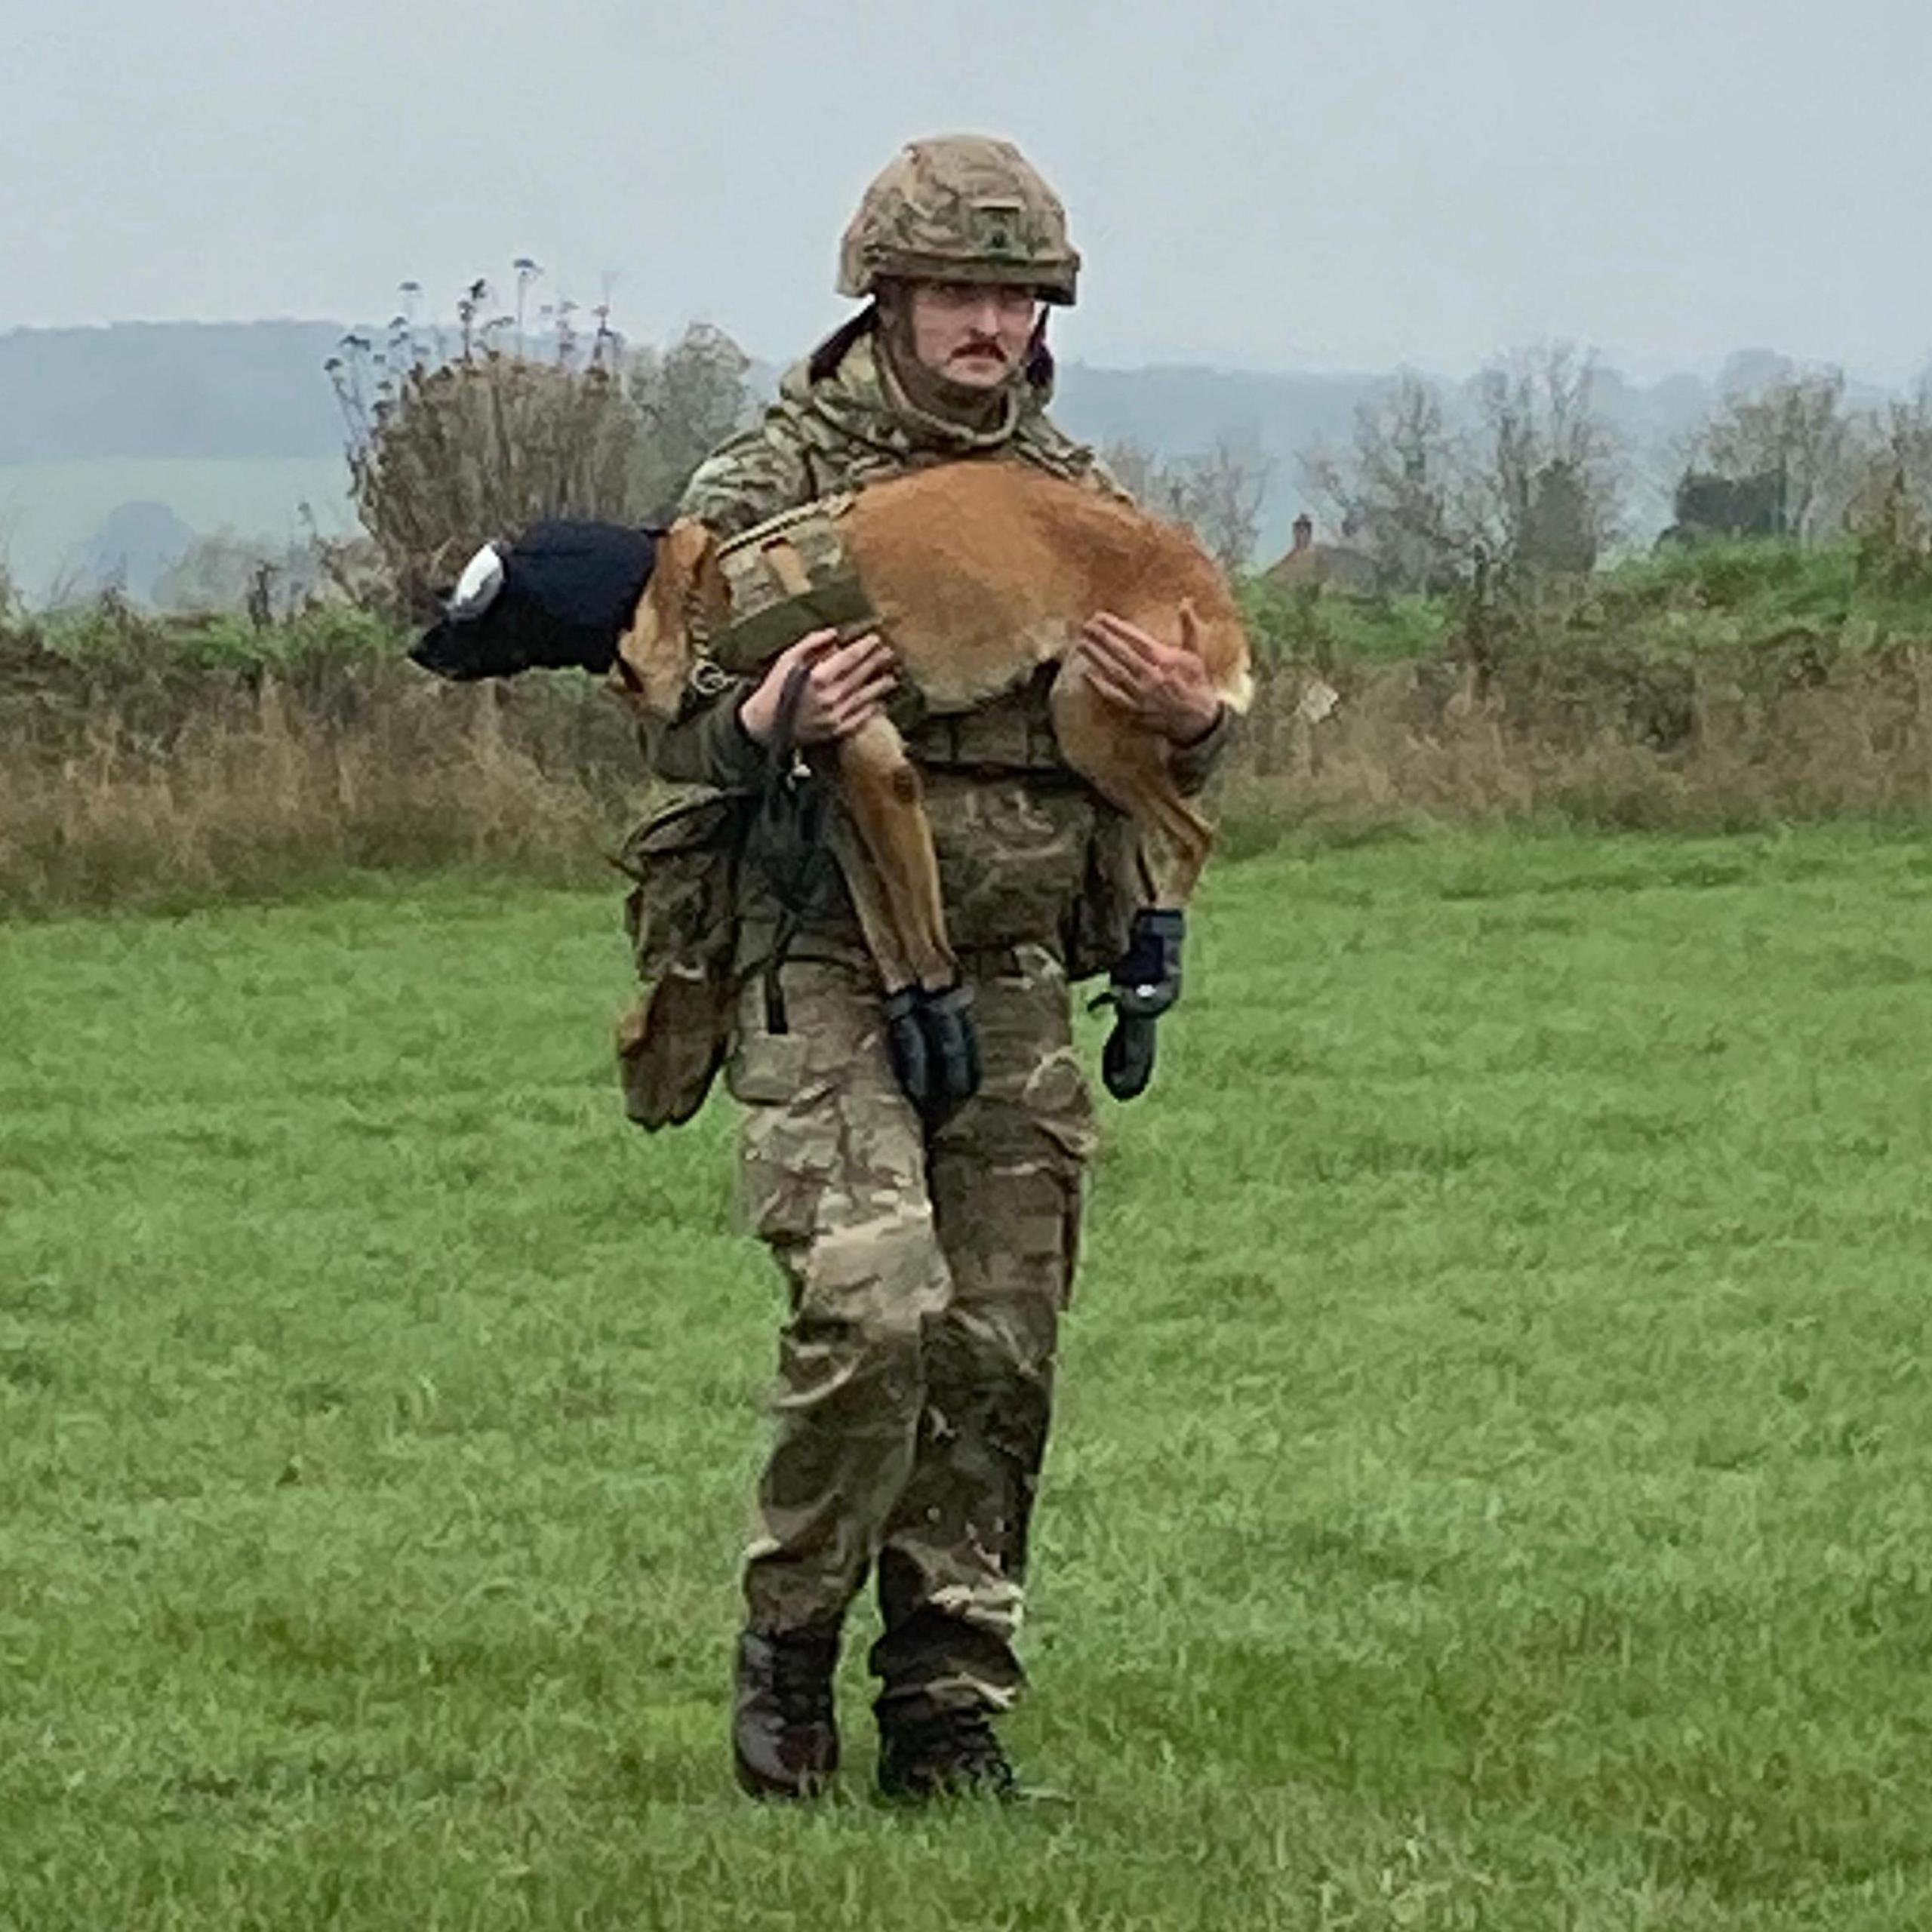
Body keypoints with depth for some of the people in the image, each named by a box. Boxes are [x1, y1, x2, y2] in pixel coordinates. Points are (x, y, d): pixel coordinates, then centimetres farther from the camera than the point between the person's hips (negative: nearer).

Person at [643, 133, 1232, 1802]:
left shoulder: (1076, 499, 12)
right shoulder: (774, 480, -1)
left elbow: (1183, 744, 19)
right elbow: (672, 718, -2)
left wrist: (1191, 714, -6)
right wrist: (764, 719, -25)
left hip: (1015, 977, 5)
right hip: (829, 959, -5)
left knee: (1000, 1351, 3)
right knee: (875, 1306, -19)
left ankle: (950, 1709, 13)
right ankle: (789, 1648, 1)